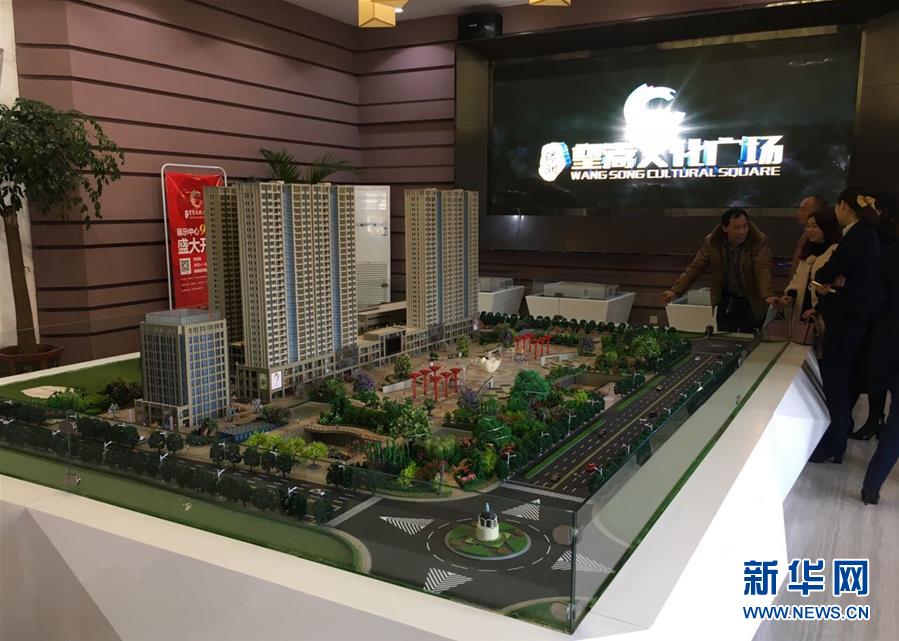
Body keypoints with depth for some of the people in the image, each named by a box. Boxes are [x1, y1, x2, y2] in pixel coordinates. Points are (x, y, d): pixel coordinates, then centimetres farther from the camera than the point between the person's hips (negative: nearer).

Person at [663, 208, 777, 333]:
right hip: (724, 302, 2)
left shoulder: (759, 241, -13)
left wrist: (767, 295, -40)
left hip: (751, 303, -2)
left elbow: (763, 269, -24)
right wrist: (676, 290, -13)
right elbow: (695, 267, -4)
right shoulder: (712, 241, -6)